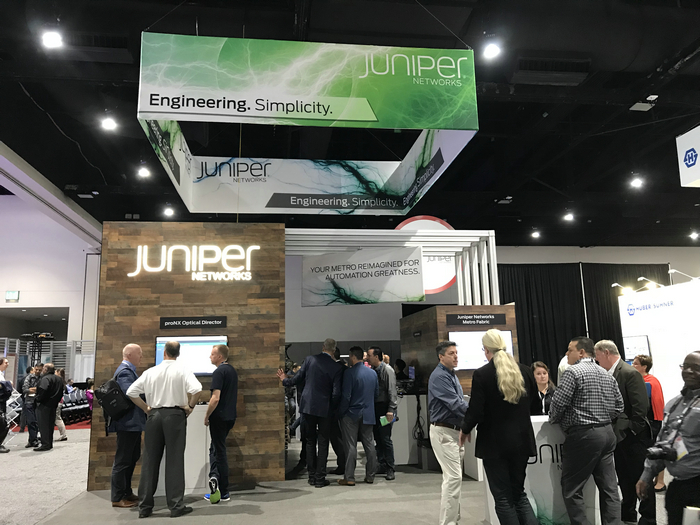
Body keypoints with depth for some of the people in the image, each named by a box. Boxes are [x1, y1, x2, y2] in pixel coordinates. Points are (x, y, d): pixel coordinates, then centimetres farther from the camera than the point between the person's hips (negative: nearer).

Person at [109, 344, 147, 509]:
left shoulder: (129, 370, 16)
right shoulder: (124, 372, -18)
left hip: (133, 423, 11)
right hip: (127, 424, -11)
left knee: (132, 458, 19)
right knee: (122, 460, 0)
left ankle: (127, 493, 30)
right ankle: (118, 498, 10)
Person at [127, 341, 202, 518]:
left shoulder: (151, 371, 6)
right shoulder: (182, 370, -4)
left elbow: (131, 392, 6)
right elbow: (197, 389, -18)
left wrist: (146, 408, 12)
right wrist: (190, 406, -4)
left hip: (154, 415, 3)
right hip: (175, 415, -3)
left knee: (150, 460, 9)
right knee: (174, 460, 2)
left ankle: (144, 506, 15)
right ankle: (176, 505, 5)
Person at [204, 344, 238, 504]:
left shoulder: (219, 372, -17)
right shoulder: (233, 371, 12)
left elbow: (215, 398, -24)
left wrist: (207, 416, -12)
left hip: (219, 417, -9)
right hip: (230, 416, 9)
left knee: (219, 451, -2)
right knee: (215, 448, 17)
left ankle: (223, 493, -1)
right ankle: (214, 477, 8)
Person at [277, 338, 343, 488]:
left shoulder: (310, 359, -5)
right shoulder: (337, 367, -11)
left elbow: (298, 379, 1)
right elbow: (336, 393, -13)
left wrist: (284, 380, 21)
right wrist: (333, 408, 5)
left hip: (308, 406, 3)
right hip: (325, 409, -3)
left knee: (310, 441, 15)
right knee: (323, 443, 7)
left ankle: (312, 476, 21)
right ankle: (320, 478, 10)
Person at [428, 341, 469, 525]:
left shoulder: (452, 375, 15)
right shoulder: (439, 376, -16)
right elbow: (455, 403, -24)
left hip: (456, 431, 10)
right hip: (443, 432, -10)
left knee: (453, 477, 14)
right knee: (453, 477, -12)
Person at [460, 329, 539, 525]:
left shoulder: (481, 374, -15)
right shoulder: (524, 370, -1)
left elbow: (476, 411, -16)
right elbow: (534, 401, 11)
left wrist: (465, 430, 4)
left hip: (495, 443, -4)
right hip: (521, 441, 5)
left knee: (503, 498, 8)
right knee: (519, 493, 18)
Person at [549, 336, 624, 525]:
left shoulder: (573, 371, -11)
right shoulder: (607, 375, 12)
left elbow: (558, 403, -15)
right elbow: (619, 406, 14)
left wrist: (553, 419, 4)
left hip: (583, 436, -8)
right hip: (607, 433, 8)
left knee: (571, 490, 1)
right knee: (609, 488, 10)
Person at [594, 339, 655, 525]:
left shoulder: (630, 373, -17)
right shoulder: (608, 375, 6)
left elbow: (641, 407, -20)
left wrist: (632, 431, -18)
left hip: (634, 437, -8)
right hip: (619, 437, 8)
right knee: (624, 478, 19)